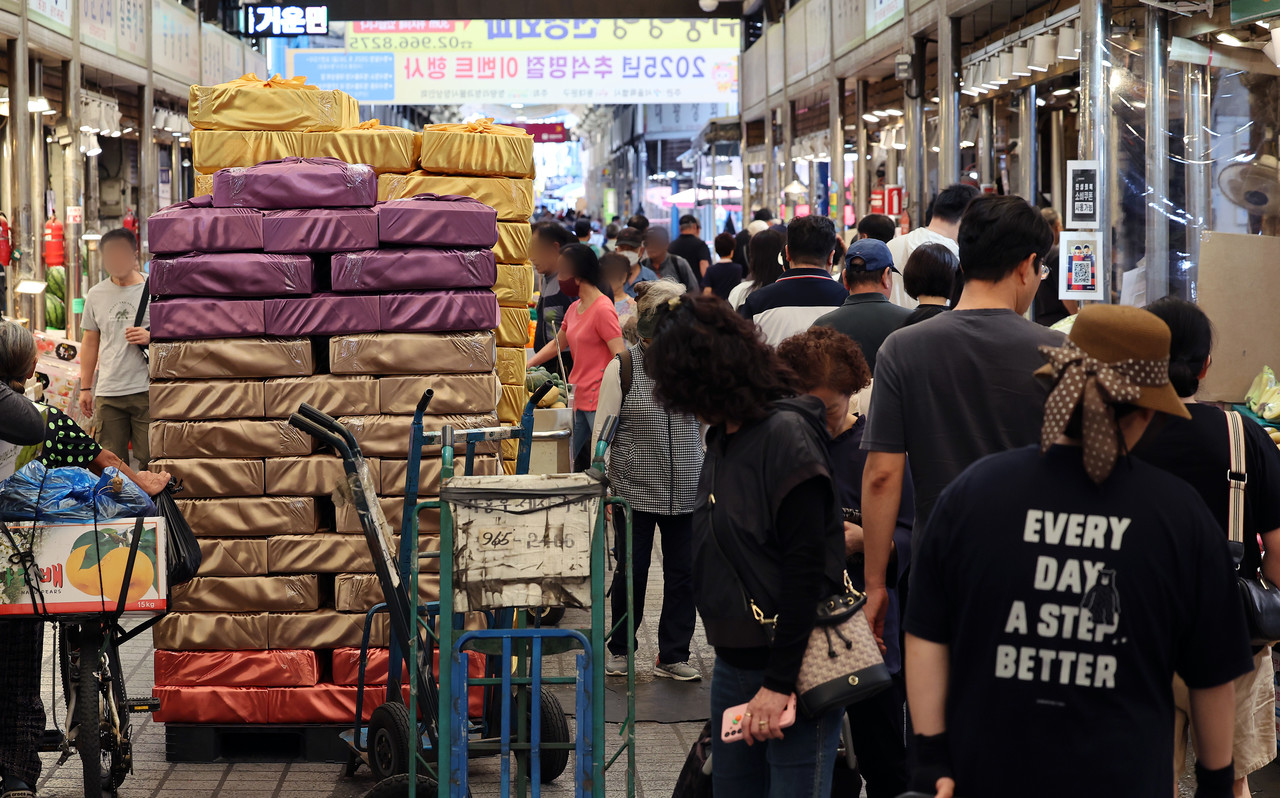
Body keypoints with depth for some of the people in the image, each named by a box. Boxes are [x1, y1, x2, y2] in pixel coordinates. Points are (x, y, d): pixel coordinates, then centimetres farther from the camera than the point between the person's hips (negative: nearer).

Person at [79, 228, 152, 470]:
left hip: (146, 389, -3)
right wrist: (85, 388, 16)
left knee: (150, 460, -5)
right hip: (108, 393, 3)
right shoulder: (96, 295, 13)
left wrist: (150, 337, -15)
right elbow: (90, 342, 19)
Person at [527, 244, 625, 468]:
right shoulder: (574, 309, 14)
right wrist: (526, 366, 25)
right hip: (579, 400, 9)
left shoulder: (603, 309, -13)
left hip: (599, 401, -9)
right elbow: (557, 344, 31)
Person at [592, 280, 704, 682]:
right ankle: (620, 650, 24)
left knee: (683, 573, 3)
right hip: (635, 492, -3)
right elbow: (602, 431, -2)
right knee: (631, 572, 6)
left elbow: (709, 425, 16)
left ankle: (673, 656, 15)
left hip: (687, 493, 3)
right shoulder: (622, 368, -5)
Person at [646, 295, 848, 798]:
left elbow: (806, 568, -19)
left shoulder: (786, 433, -14)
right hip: (734, 664, 9)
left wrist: (779, 682, -20)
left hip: (793, 668, -9)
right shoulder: (724, 437, 13)